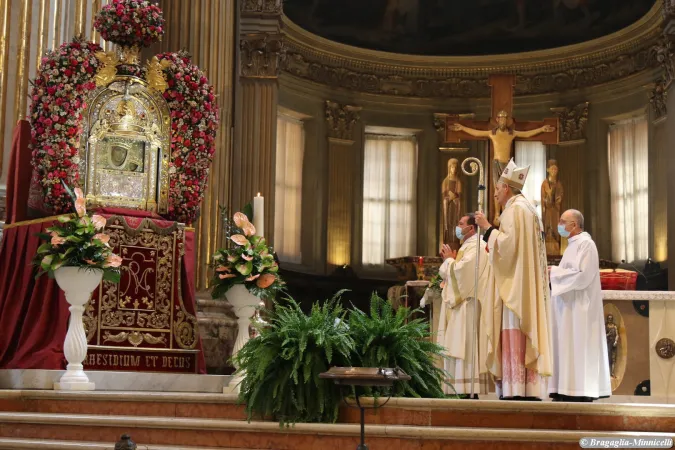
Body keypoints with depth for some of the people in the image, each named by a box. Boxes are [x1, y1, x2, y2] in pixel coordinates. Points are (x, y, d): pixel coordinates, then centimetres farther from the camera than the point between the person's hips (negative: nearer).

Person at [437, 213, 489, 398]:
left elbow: (461, 270, -19)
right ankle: (460, 389, 4)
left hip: (468, 304, -10)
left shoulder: (476, 246, -8)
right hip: (458, 303, 10)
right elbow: (448, 274, 24)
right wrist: (449, 258, 9)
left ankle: (470, 390, -15)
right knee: (458, 348, 6)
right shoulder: (466, 246, 23)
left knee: (465, 346, -13)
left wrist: (449, 259, -3)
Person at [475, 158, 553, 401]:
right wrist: (494, 241, 24)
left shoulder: (514, 209, -8)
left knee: (514, 334, -13)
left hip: (514, 283, -10)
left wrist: (488, 228, -9)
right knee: (526, 335, 4)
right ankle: (531, 389, 1)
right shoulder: (528, 208, 21)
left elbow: (508, 244, -18)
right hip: (526, 285, 10)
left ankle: (517, 388, -18)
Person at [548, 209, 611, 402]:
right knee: (569, 346, 6)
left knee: (578, 345, -10)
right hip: (570, 307, 10)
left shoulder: (585, 244, -12)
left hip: (579, 307, -10)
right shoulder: (574, 244, 18)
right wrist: (555, 272, 8)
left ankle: (582, 390, -8)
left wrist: (555, 271, -12)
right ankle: (570, 389, 6)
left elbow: (582, 274, -21)